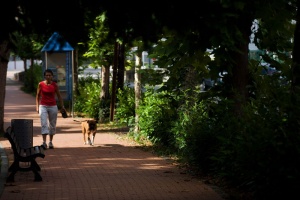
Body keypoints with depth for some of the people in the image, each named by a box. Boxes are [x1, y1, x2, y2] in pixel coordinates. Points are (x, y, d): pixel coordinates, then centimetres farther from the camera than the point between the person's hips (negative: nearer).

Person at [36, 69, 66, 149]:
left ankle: (50, 142, 18)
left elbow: (59, 96, 8)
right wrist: (37, 106, 0)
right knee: (44, 124, -12)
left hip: (53, 106, 1)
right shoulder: (41, 84, -1)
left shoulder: (54, 85, 0)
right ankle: (44, 142, -19)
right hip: (43, 106, -1)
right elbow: (38, 96, 6)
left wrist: (62, 106, 5)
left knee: (52, 125, 7)